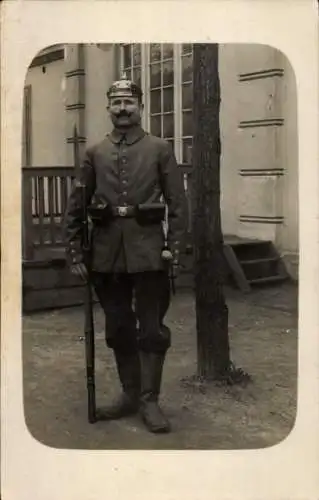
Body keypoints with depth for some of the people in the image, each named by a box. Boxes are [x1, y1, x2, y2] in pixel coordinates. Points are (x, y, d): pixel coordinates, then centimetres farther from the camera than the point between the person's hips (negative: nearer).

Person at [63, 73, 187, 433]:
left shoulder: (160, 149, 4)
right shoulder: (94, 153, 9)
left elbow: (177, 202, 1)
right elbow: (76, 205, 8)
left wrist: (173, 247, -6)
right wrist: (74, 252, 2)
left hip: (147, 250, -2)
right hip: (106, 252, 3)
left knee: (151, 328, 2)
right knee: (118, 327, 11)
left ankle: (150, 400, 12)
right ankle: (130, 393, 26)